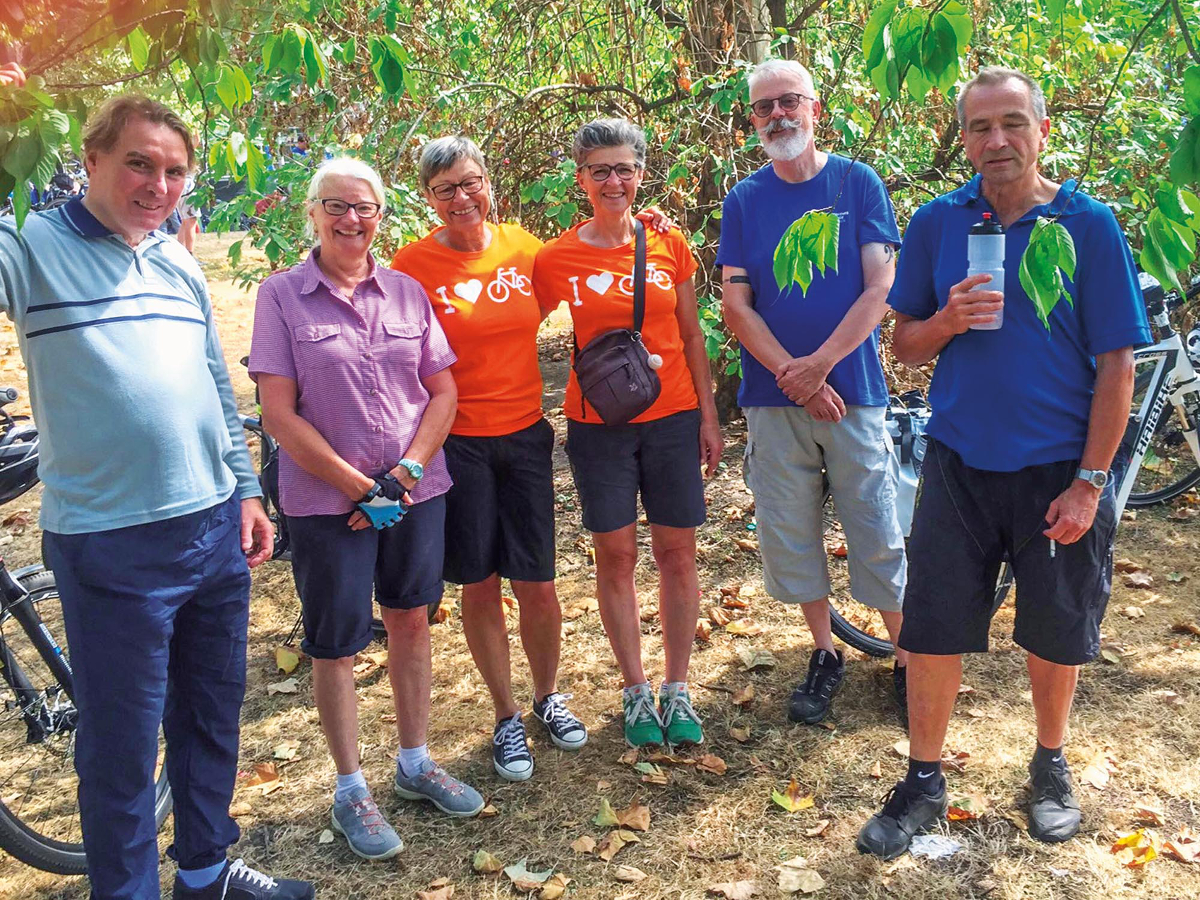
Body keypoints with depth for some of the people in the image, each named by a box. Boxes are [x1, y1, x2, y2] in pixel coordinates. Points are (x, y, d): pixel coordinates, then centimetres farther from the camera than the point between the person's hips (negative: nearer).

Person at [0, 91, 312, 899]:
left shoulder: (182, 265, 11)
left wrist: (246, 488, 14)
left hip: (216, 530, 6)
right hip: (112, 545, -6)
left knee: (212, 714, 20)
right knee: (123, 746, 6)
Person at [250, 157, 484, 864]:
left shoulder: (408, 293, 5)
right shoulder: (282, 296, -5)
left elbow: (443, 390, 5)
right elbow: (279, 412, -10)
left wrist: (408, 472, -9)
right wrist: (358, 486, -12)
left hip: (417, 490, 4)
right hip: (327, 500, -3)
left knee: (411, 621, 14)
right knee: (336, 645, 6)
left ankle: (416, 764, 32)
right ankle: (350, 790, 23)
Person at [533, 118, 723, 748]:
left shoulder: (670, 246, 2)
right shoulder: (556, 259, -3)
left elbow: (691, 336, 7)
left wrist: (709, 416, 6)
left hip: (672, 419, 1)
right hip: (598, 424, -1)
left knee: (677, 554, 6)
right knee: (616, 557, 6)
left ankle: (677, 690, 22)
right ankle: (636, 691, 23)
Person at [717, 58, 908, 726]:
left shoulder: (859, 183, 2)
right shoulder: (744, 200, 6)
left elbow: (880, 289, -5)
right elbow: (736, 303, 0)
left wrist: (819, 364, -15)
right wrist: (795, 377, -11)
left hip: (853, 390, -2)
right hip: (775, 396, 2)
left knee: (877, 533, 2)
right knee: (791, 532, 8)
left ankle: (908, 661, 20)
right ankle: (826, 654, 27)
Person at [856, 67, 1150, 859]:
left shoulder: (1089, 225, -6)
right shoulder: (938, 223, 1)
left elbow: (1116, 363, -6)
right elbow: (907, 346, 7)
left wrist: (1089, 482, -11)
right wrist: (948, 320, -16)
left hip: (1059, 469, -1)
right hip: (960, 462, 2)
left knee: (1055, 635, 13)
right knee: (933, 628, 4)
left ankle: (1051, 765, 38)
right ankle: (924, 785, 23)